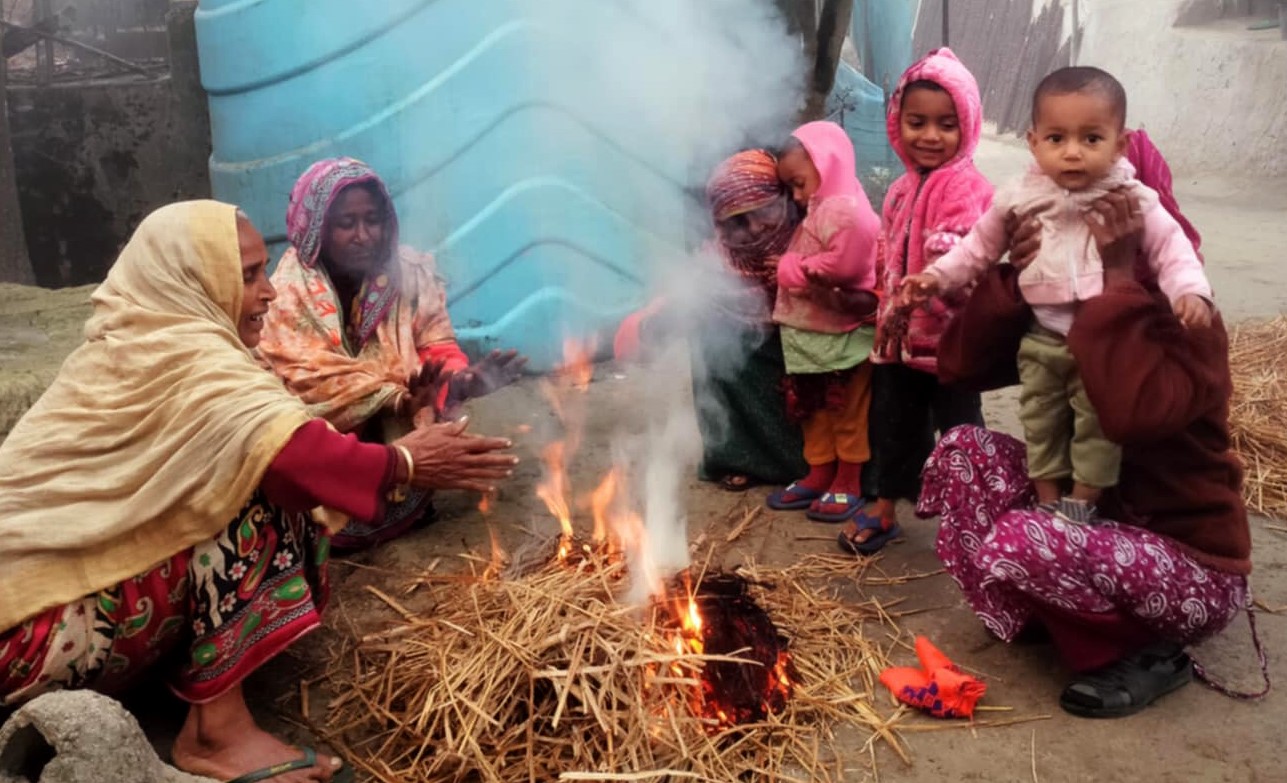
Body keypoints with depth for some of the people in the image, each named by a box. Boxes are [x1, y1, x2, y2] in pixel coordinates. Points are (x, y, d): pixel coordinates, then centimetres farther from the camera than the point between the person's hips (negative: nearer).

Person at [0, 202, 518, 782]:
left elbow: (274, 450, 6)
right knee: (252, 500, -22)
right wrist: (403, 463, -25)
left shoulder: (136, 344, 9)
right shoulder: (180, 356, -20)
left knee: (277, 489, 1)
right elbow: (286, 452, -36)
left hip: (48, 571, 9)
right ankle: (215, 731, -16)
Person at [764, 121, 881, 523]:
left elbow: (847, 265, -28)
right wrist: (787, 270, 1)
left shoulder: (845, 210, -18)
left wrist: (799, 270, -18)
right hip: (812, 332, 10)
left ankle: (848, 484, 15)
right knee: (814, 410, 16)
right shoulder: (817, 213, 13)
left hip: (845, 334, -10)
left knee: (848, 412, 4)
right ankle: (819, 475, 28)